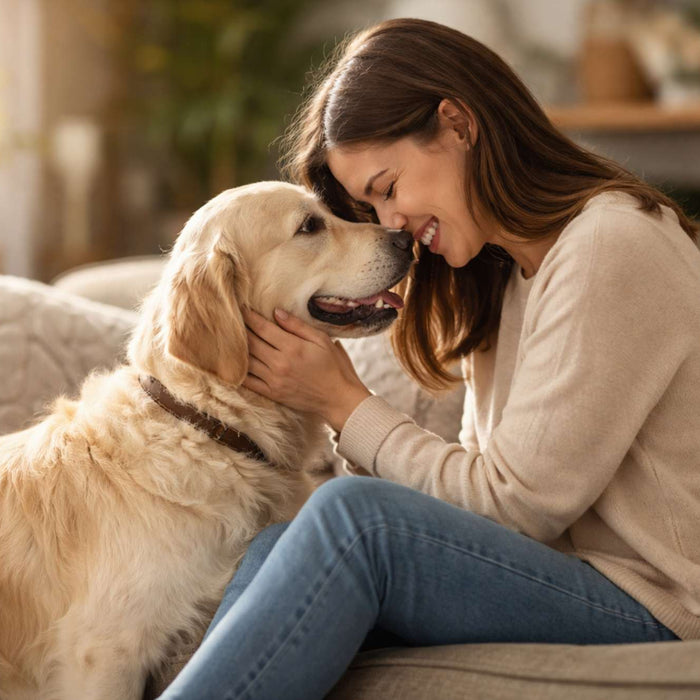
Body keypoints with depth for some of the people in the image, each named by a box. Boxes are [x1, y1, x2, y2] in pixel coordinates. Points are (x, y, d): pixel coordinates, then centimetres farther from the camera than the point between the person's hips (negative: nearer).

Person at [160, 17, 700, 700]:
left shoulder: (612, 247, -15)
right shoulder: (504, 271, 15)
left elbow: (517, 503, -16)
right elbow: (484, 480, 9)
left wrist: (345, 404, -9)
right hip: (548, 573, 8)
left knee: (355, 519, -27)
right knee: (279, 547, -13)